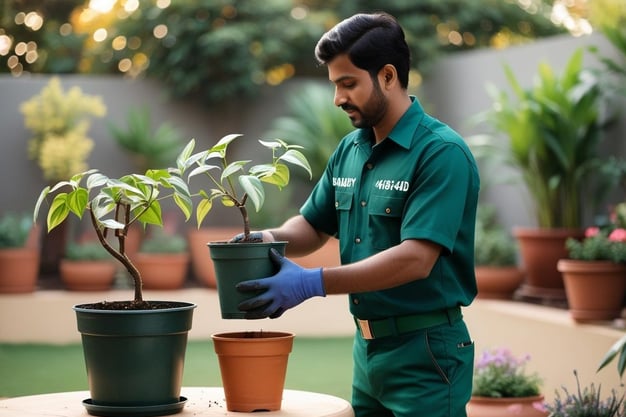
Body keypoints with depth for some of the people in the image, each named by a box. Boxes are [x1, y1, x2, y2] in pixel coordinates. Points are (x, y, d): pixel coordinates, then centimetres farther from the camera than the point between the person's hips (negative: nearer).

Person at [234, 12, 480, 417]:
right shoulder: (349, 150, 8)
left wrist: (313, 283, -28)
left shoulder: (442, 152, -16)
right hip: (367, 347, 7)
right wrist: (269, 238, -7)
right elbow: (313, 226, 16)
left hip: (425, 352, -7)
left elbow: (416, 258, -25)